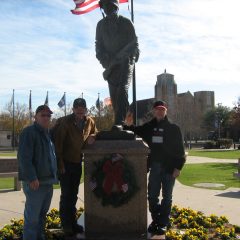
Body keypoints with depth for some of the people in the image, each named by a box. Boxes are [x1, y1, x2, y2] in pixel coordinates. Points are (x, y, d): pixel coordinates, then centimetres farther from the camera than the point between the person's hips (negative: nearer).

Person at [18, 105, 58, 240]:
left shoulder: (48, 134, 17)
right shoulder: (29, 132, -10)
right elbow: (24, 157, -19)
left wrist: (55, 175, 19)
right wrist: (32, 178, -24)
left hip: (48, 181, 9)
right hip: (35, 182, -9)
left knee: (43, 213, 18)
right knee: (32, 216, -5)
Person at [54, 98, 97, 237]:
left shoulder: (89, 122, 1)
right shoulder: (65, 122, -15)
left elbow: (95, 134, 17)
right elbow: (58, 143, -15)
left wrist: (92, 137, -8)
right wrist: (60, 163, -17)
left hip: (78, 162, 5)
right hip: (66, 163, -5)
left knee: (73, 194, 15)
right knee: (66, 195, -1)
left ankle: (73, 223, 27)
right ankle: (67, 226, 9)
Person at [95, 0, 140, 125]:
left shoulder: (126, 22, 6)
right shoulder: (101, 24, 16)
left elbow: (134, 42, 2)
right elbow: (98, 44, 16)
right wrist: (105, 60, -1)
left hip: (125, 61, -4)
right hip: (111, 63, 4)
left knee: (123, 89, -21)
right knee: (114, 94, -2)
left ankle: (119, 122, -30)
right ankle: (120, 123, 2)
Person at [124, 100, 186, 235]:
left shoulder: (173, 128, -2)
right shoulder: (149, 127, 8)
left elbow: (180, 149, -4)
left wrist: (178, 167, -12)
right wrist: (129, 125, -6)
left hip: (169, 167, -3)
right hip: (154, 167, 3)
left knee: (167, 197, 6)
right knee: (152, 196, 7)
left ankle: (163, 223, 15)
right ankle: (156, 220, 23)